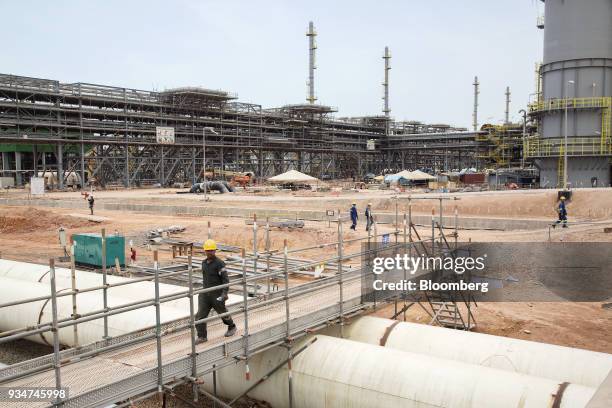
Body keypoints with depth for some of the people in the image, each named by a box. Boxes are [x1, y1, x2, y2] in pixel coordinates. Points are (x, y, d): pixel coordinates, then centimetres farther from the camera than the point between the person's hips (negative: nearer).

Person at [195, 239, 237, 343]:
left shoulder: (219, 263, -13)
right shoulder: (204, 263, 9)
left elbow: (225, 279, -15)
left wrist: (225, 293, -24)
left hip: (217, 294, -5)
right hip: (205, 294, 6)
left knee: (223, 312, 13)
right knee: (200, 315, -4)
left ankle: (232, 327, 38)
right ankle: (202, 336, 5)